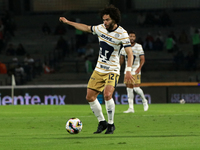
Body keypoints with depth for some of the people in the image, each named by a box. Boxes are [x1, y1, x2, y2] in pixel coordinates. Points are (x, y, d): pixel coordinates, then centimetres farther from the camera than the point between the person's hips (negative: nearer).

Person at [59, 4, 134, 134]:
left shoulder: (122, 33, -16)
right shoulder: (101, 28, 1)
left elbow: (130, 53, -21)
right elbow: (86, 28, 20)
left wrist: (128, 70, -33)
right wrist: (68, 22, 25)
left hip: (112, 71, -6)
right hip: (99, 70, 6)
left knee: (107, 95, -26)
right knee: (90, 97, 3)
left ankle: (111, 124, -9)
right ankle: (102, 122, 20)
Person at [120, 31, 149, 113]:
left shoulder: (139, 47, -4)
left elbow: (142, 59, -8)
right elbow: (121, 59, 15)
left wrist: (139, 68, -23)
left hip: (136, 71, -4)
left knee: (136, 88, -13)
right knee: (129, 89, 2)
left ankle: (144, 100, 14)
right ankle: (131, 108, 6)